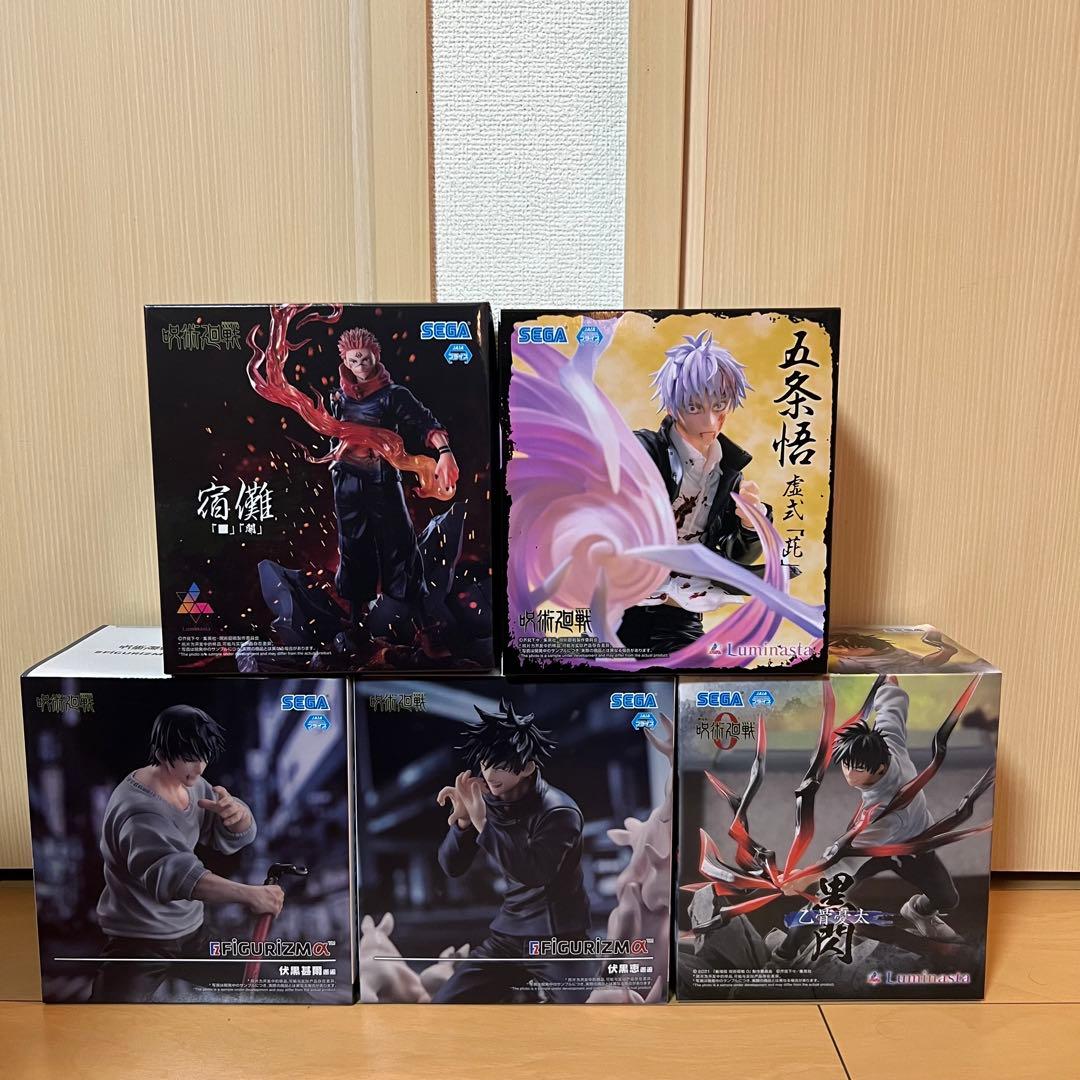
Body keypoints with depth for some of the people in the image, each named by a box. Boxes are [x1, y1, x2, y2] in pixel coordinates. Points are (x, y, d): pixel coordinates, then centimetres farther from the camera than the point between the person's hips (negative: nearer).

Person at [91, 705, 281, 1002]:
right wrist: (248, 894, -52)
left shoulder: (192, 785, -3)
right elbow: (171, 872, -43)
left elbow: (235, 837, -1)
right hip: (139, 940, -7)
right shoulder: (137, 809, -29)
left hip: (190, 929, 8)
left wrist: (234, 812, -26)